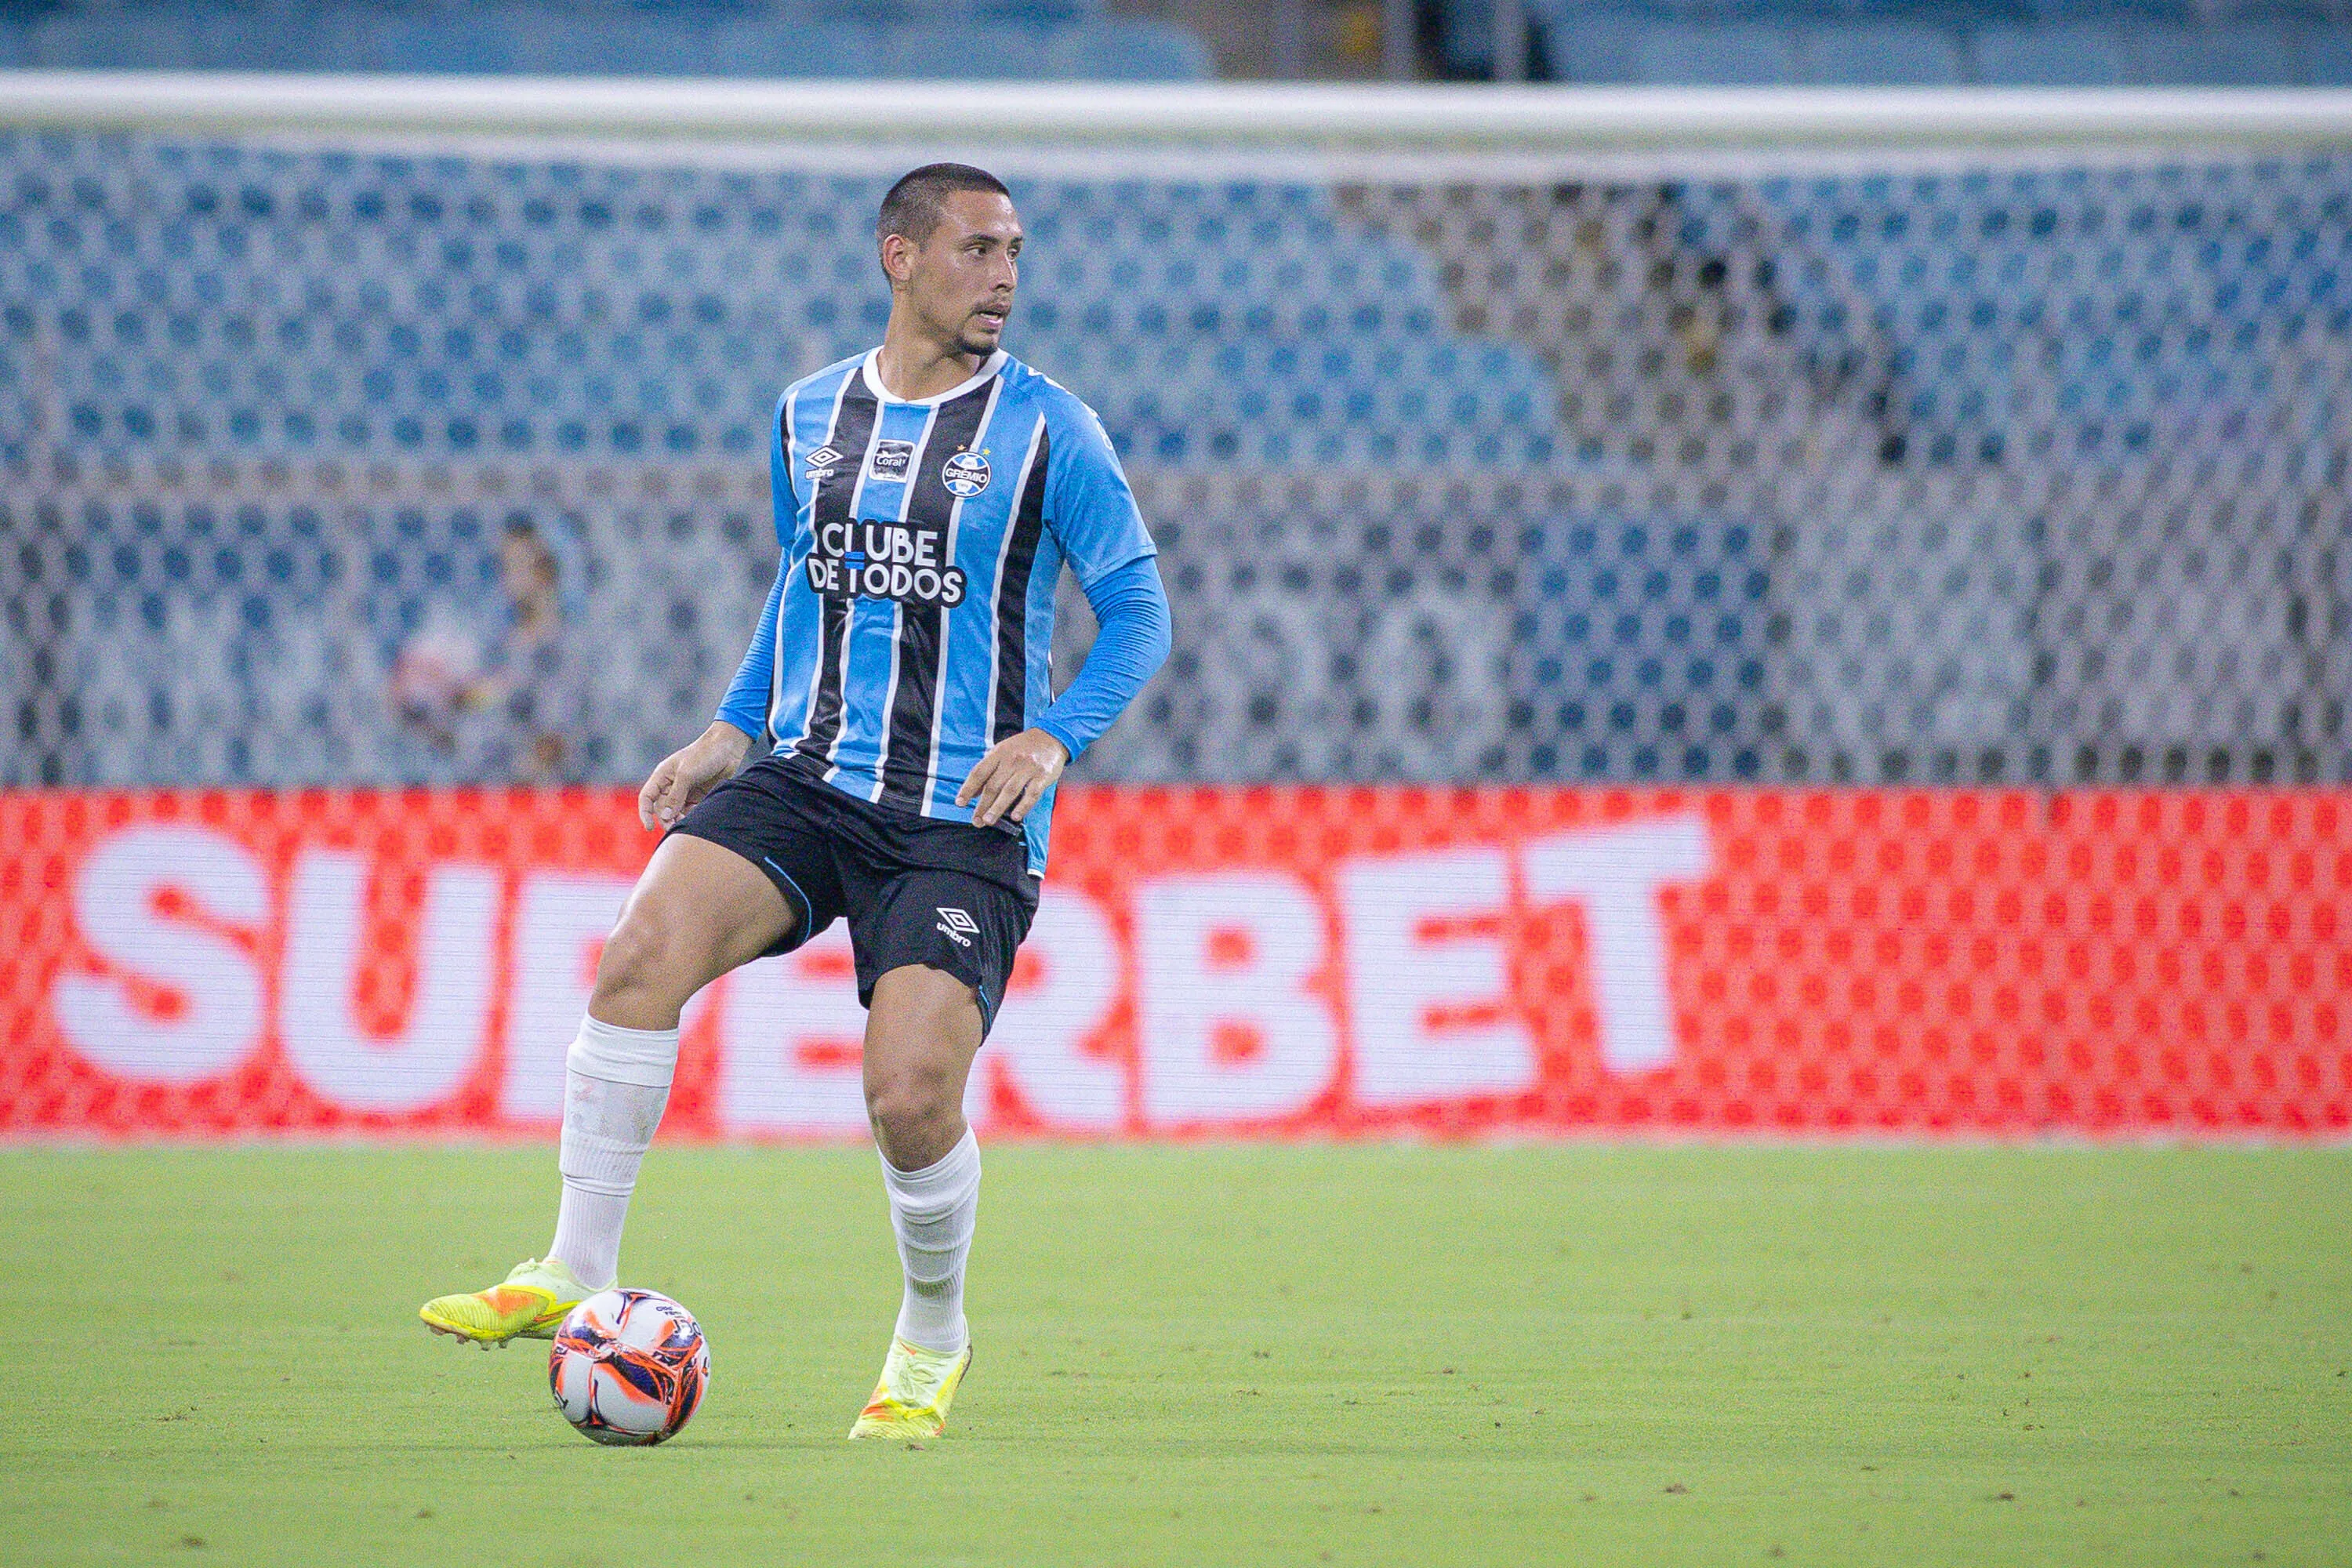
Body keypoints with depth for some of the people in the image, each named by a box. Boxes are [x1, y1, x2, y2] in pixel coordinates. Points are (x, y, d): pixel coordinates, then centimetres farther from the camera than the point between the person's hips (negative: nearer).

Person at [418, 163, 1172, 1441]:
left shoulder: (1047, 432, -2)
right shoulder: (809, 415, 10)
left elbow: (1138, 614, 0)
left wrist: (1053, 738, -16)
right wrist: (732, 731, 15)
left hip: (965, 822, -3)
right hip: (808, 779, 3)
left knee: (912, 1097, -16)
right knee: (642, 953, -22)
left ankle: (932, 1340, 15)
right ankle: (576, 1274, -13)